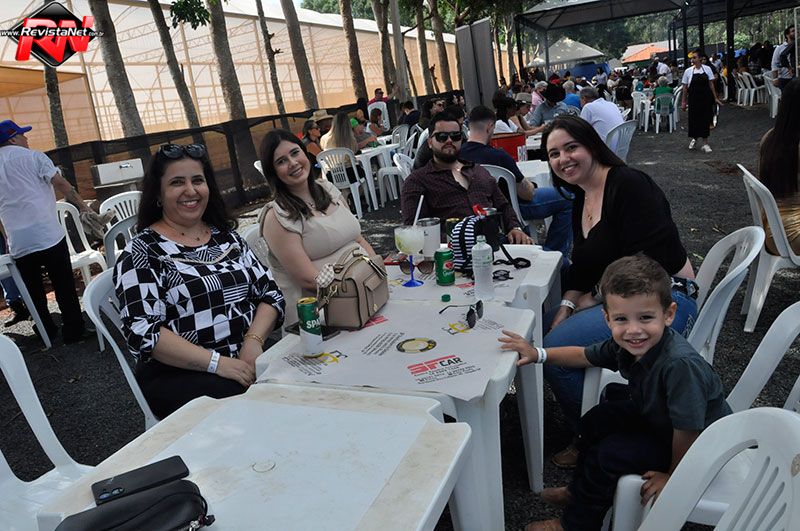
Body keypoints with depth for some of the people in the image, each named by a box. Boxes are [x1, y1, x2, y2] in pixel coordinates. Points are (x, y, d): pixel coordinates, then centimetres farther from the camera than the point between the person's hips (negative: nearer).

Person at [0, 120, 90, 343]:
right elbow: (60, 183, -13)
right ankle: (73, 331, 8)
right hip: (48, 236, -4)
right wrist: (82, 205, -6)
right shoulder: (33, 156, 1)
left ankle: (47, 330, 26)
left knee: (34, 291, 16)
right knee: (64, 287, 4)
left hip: (18, 244, 4)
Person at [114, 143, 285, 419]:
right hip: (180, 376, -4)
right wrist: (217, 362, -21)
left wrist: (254, 340, -10)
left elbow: (271, 293, 10)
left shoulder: (227, 236, 13)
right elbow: (141, 331, -12)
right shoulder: (142, 252, -2)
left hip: (251, 361, 5)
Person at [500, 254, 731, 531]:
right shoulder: (624, 346, -16)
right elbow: (585, 355, 4)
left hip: (699, 446, -7)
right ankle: (579, 491, 32)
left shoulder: (680, 364, -41)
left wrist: (671, 476, -18)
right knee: (596, 420, 7)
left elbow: (688, 431, -33)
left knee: (610, 453, -14)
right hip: (655, 417, 8)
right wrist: (538, 354, -3)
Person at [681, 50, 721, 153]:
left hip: (706, 98, 0)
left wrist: (715, 98, 4)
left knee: (705, 120, 1)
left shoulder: (707, 69, 0)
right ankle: (693, 139, 31)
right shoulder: (688, 71, -2)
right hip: (693, 98, 0)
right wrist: (684, 101, 1)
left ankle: (704, 143, 8)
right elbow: (685, 87, 2)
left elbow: (711, 84, 5)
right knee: (693, 119, 6)